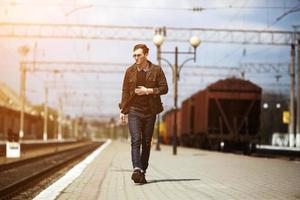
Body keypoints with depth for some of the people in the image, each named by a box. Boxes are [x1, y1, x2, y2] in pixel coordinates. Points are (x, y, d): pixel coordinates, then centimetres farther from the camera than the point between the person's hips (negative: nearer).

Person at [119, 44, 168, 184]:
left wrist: (148, 91, -12)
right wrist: (123, 111, 4)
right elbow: (125, 92, 10)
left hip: (150, 111, 1)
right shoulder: (130, 71, 7)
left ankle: (143, 171, 12)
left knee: (146, 143, 5)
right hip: (134, 111, 0)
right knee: (135, 140, -14)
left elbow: (164, 88, 1)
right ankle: (137, 169, -25)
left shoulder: (156, 70, 3)